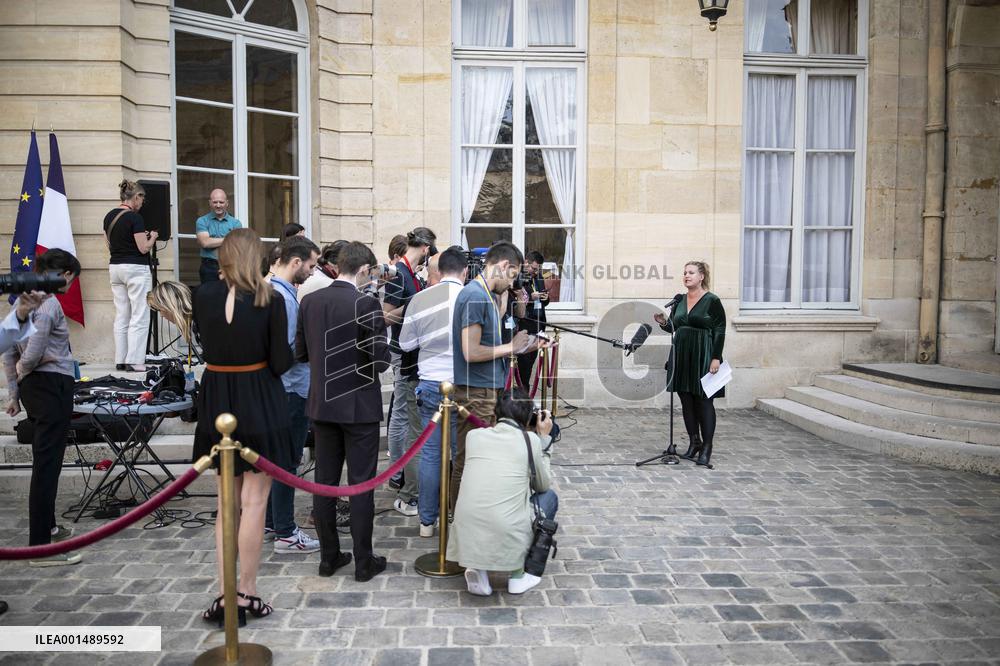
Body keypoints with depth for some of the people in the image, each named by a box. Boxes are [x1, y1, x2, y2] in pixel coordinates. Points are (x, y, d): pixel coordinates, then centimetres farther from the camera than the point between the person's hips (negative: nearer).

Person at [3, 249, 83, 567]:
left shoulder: (22, 301, 13)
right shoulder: (49, 304, -15)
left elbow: (8, 352, 17)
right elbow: (32, 354, -23)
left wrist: (14, 391, 20)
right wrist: (23, 370, -1)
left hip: (32, 387, 10)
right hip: (53, 385, -10)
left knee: (45, 461, 21)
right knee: (47, 464, -7)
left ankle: (46, 527, 35)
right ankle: (40, 547, -4)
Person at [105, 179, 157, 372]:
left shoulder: (109, 216, 9)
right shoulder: (134, 217, -14)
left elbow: (110, 245, 16)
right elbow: (143, 248, -15)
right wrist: (152, 237, 5)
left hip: (115, 267, 8)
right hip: (136, 269, -8)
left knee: (121, 317, 11)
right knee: (139, 317, -3)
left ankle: (120, 360, 14)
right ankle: (134, 362, -3)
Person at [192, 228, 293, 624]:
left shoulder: (203, 295, -3)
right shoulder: (270, 300, -12)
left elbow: (206, 345, 10)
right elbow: (281, 363, -12)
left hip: (217, 403, 4)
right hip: (259, 403, -4)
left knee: (227, 501, 15)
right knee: (253, 501, 5)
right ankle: (246, 593, 13)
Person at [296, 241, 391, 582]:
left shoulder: (309, 301, 0)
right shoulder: (367, 304, -16)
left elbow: (300, 352, 6)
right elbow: (381, 360, -18)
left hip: (322, 404, 5)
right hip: (359, 406, -5)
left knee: (325, 481, 13)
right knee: (361, 484, 5)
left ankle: (329, 556, 24)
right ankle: (364, 561, 15)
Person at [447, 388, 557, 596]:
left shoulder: (474, 435, 8)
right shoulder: (531, 440, 0)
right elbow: (543, 485, 16)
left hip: (467, 538, 4)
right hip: (507, 538, -3)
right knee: (549, 497, 22)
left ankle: (478, 570, 14)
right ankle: (518, 575, 21)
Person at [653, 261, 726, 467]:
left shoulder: (712, 301, -6)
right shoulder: (679, 301, 10)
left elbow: (720, 331, -9)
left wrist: (716, 358, -15)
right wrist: (663, 323, -5)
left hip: (703, 358, -6)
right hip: (681, 357, 6)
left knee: (704, 401, -1)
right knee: (686, 401, 9)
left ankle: (706, 448, 7)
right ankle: (694, 442, 21)